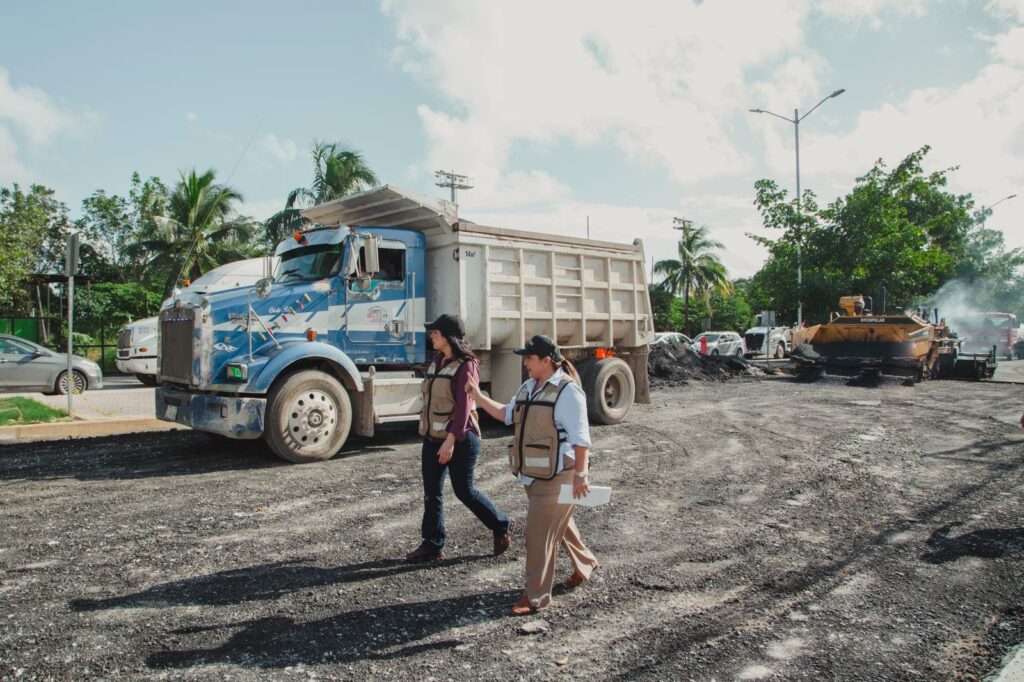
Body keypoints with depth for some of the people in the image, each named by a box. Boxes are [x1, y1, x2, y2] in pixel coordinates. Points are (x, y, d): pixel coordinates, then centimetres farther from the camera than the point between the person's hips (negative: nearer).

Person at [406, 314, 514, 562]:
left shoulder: (465, 365, -14)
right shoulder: (437, 361, 11)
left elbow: (464, 406, -20)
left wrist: (451, 439, -25)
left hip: (459, 439, -8)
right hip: (433, 438, 8)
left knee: (464, 490, 2)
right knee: (432, 492, 8)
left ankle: (502, 526, 22)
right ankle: (432, 544, 18)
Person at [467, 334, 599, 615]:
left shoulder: (567, 391, -16)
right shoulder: (528, 388, 10)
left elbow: (580, 438, -19)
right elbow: (506, 414, 23)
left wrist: (581, 475, -23)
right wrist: (478, 396, 15)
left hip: (557, 475, -9)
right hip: (534, 473, 9)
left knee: (540, 531, -5)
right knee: (560, 523, 23)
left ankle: (535, 597, 6)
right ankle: (584, 564, 45)